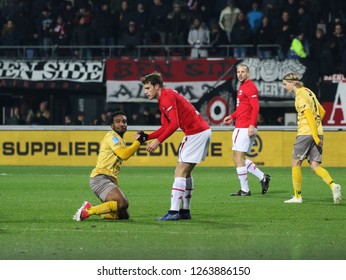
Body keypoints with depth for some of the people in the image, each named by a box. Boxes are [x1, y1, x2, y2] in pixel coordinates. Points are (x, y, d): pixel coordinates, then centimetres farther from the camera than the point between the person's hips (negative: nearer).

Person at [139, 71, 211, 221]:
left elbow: (174, 124, -25)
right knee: (185, 172, 15)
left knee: (180, 172, -11)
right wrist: (146, 137, 8)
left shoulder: (167, 97, -15)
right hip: (201, 131, 11)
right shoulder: (164, 98, 18)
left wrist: (158, 141, -22)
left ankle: (174, 212, -16)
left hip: (196, 133, -11)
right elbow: (166, 127, 18)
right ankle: (185, 211, 19)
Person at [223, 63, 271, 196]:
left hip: (245, 128, -10)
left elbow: (255, 107, -19)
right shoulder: (242, 87, 19)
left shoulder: (250, 87, -11)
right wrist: (232, 116, 21)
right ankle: (262, 177, 15)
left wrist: (252, 125, -26)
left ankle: (244, 189, -3)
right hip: (240, 127, 10)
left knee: (238, 157, -8)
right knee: (238, 158, 12)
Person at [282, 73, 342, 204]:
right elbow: (322, 112, 25)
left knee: (296, 163, 5)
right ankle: (333, 185, -20)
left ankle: (297, 196, 7)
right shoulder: (308, 92, 18)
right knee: (315, 166, 3)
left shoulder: (300, 95, -10)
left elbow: (309, 116, -19)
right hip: (317, 133, 8)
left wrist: (315, 137, -23)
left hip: (306, 133, -8)